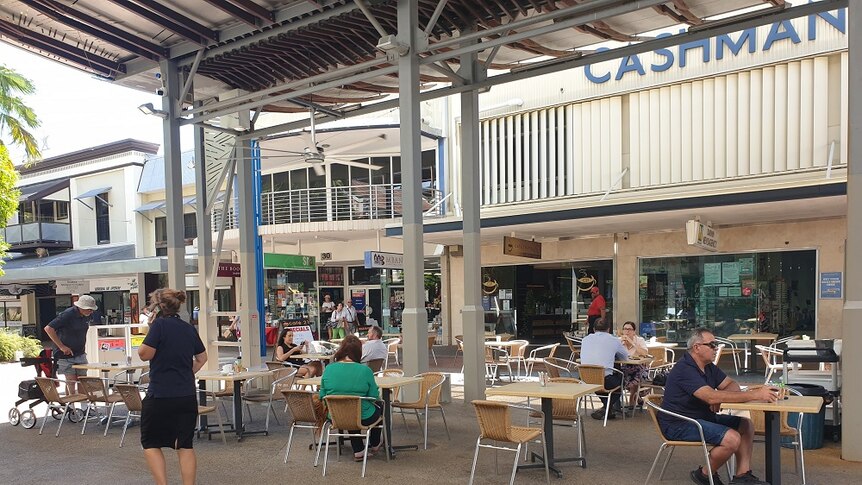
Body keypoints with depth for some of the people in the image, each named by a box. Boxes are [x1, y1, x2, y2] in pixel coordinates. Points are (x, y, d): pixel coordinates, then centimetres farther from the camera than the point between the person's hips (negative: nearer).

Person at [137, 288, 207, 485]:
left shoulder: (160, 324, -11)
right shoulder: (189, 328, 9)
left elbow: (144, 354, -11)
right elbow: (202, 358, 18)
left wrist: (150, 329, -1)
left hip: (160, 395, -6)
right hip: (187, 395, 6)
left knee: (151, 443, 10)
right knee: (185, 445, 11)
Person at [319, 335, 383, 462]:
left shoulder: (328, 369, -7)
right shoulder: (365, 370, -15)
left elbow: (322, 396, 3)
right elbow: (374, 397, -6)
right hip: (363, 418, -3)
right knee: (379, 406, 28)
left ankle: (358, 451, 34)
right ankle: (375, 444, 47)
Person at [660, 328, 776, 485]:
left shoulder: (708, 366, 9)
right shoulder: (685, 370, -23)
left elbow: (732, 385, 10)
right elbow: (711, 397, -33)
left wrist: (720, 398, -16)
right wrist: (755, 395, -33)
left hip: (703, 417, 10)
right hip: (679, 425, -10)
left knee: (746, 425, 6)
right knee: (732, 438, -23)